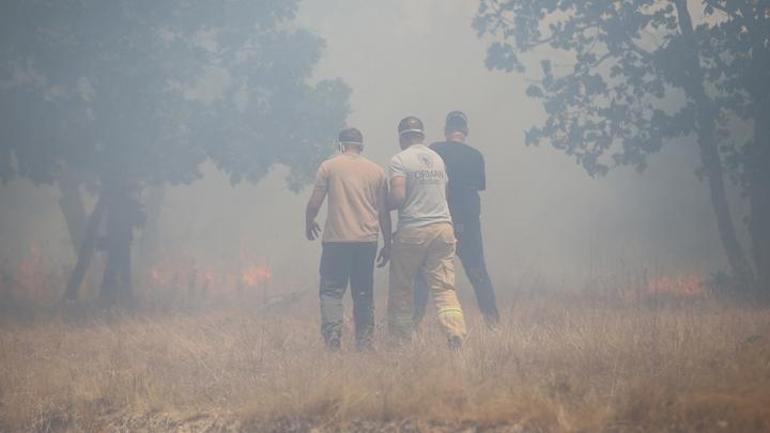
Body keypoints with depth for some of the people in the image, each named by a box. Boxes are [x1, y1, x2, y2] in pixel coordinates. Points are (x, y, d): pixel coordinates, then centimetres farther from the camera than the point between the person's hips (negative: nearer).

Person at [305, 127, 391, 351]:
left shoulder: (329, 166, 2)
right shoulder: (377, 171, 10)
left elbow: (314, 203, 0)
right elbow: (384, 212, 10)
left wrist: (309, 224, 20)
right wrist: (387, 245, 16)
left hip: (336, 239, -3)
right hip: (367, 240, 3)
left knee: (331, 290, 1)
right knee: (364, 293, 10)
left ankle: (332, 336, -15)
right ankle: (364, 341, 9)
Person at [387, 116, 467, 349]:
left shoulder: (400, 160, -6)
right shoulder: (437, 159, 13)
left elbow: (398, 196, -15)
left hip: (412, 232, -4)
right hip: (443, 228, 4)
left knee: (401, 288, 9)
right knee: (444, 288, 1)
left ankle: (401, 339, 13)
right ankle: (457, 335, -17)